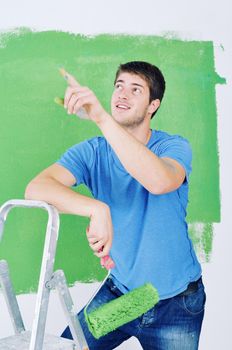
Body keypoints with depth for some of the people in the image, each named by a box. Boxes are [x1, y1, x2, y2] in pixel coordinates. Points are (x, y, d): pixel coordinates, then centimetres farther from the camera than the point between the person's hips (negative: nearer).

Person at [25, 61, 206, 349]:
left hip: (176, 301, -2)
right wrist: (97, 209, -43)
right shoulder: (93, 151, -9)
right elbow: (36, 188, -25)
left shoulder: (174, 147, -15)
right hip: (118, 291, 2)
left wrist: (101, 117, -47)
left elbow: (160, 181, -40)